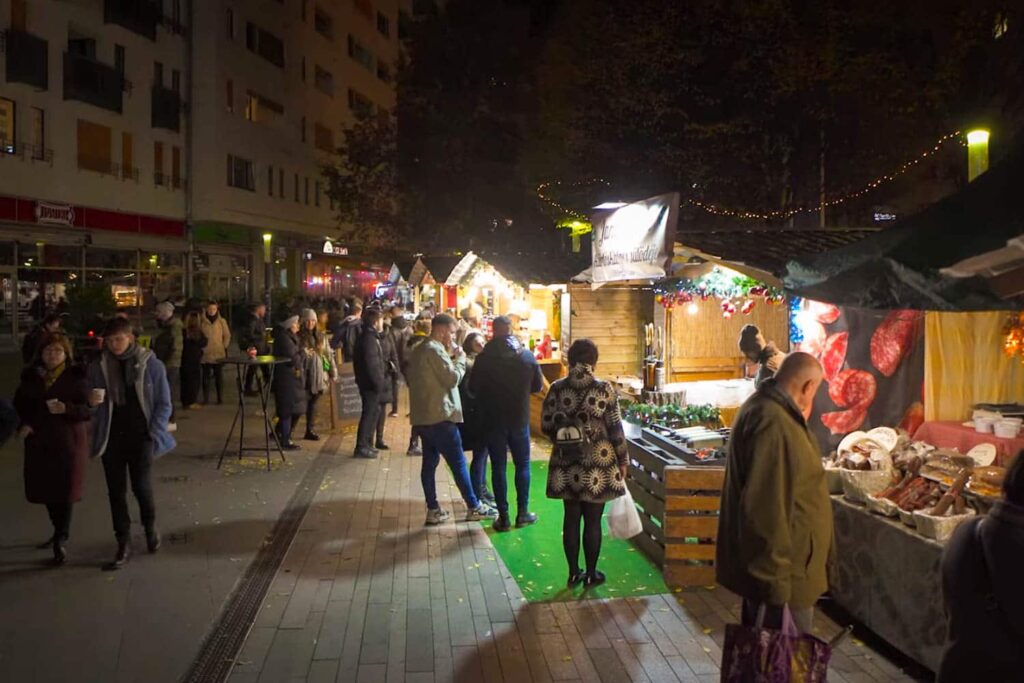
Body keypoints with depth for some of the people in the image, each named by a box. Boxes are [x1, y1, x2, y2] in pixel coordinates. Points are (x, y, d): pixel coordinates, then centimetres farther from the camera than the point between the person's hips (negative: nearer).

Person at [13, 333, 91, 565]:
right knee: (44, 488, 11)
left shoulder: (76, 376, -5)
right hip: (39, 441, 4)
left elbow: (88, 408, -8)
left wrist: (66, 409, -26)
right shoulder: (31, 376, 6)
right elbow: (19, 404, 16)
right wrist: (24, 423, -2)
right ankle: (60, 532, 31)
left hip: (68, 441, -4)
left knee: (64, 490, -4)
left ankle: (61, 540, 4)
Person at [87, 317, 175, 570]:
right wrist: (92, 403, -15)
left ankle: (150, 527, 22)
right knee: (116, 491, 6)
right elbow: (94, 409, 8)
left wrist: (154, 433, -7)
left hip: (140, 436, -3)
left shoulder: (151, 364, -4)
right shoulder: (98, 367, 2)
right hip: (111, 438, 3)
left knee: (141, 487, -8)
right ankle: (123, 544, 17)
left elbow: (164, 404, 1)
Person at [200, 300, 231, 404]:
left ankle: (220, 398, 9)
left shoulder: (222, 321, 2)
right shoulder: (202, 322, 0)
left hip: (219, 354, 0)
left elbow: (227, 335, 8)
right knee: (206, 377, 4)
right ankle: (205, 398, 11)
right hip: (206, 354, 0)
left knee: (219, 376, 3)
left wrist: (224, 347, 3)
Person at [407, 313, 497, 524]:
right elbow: (453, 378, -18)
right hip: (440, 416, -9)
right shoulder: (435, 350, -15)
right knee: (458, 462, -2)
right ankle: (474, 507, 6)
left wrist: (451, 358, 9)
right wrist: (460, 359, -3)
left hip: (423, 416, 9)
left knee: (430, 462, 9)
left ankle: (433, 510, 12)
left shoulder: (419, 350, 15)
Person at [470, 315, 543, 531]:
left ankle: (503, 517, 7)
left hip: (493, 419, -1)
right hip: (520, 418, 1)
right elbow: (538, 386, 2)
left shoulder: (484, 358, -11)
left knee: (498, 467, 6)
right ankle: (522, 513, 17)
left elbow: (473, 389, -5)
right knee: (522, 465, 14)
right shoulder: (526, 355, -6)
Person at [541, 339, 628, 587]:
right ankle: (591, 574, 19)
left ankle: (573, 573, 22)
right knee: (593, 521, 8)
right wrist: (623, 459, 5)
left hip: (566, 467, 2)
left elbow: (546, 425, 0)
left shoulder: (557, 388, -4)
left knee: (571, 518, 13)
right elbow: (615, 429, -7)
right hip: (597, 465, -2)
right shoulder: (604, 389, -10)